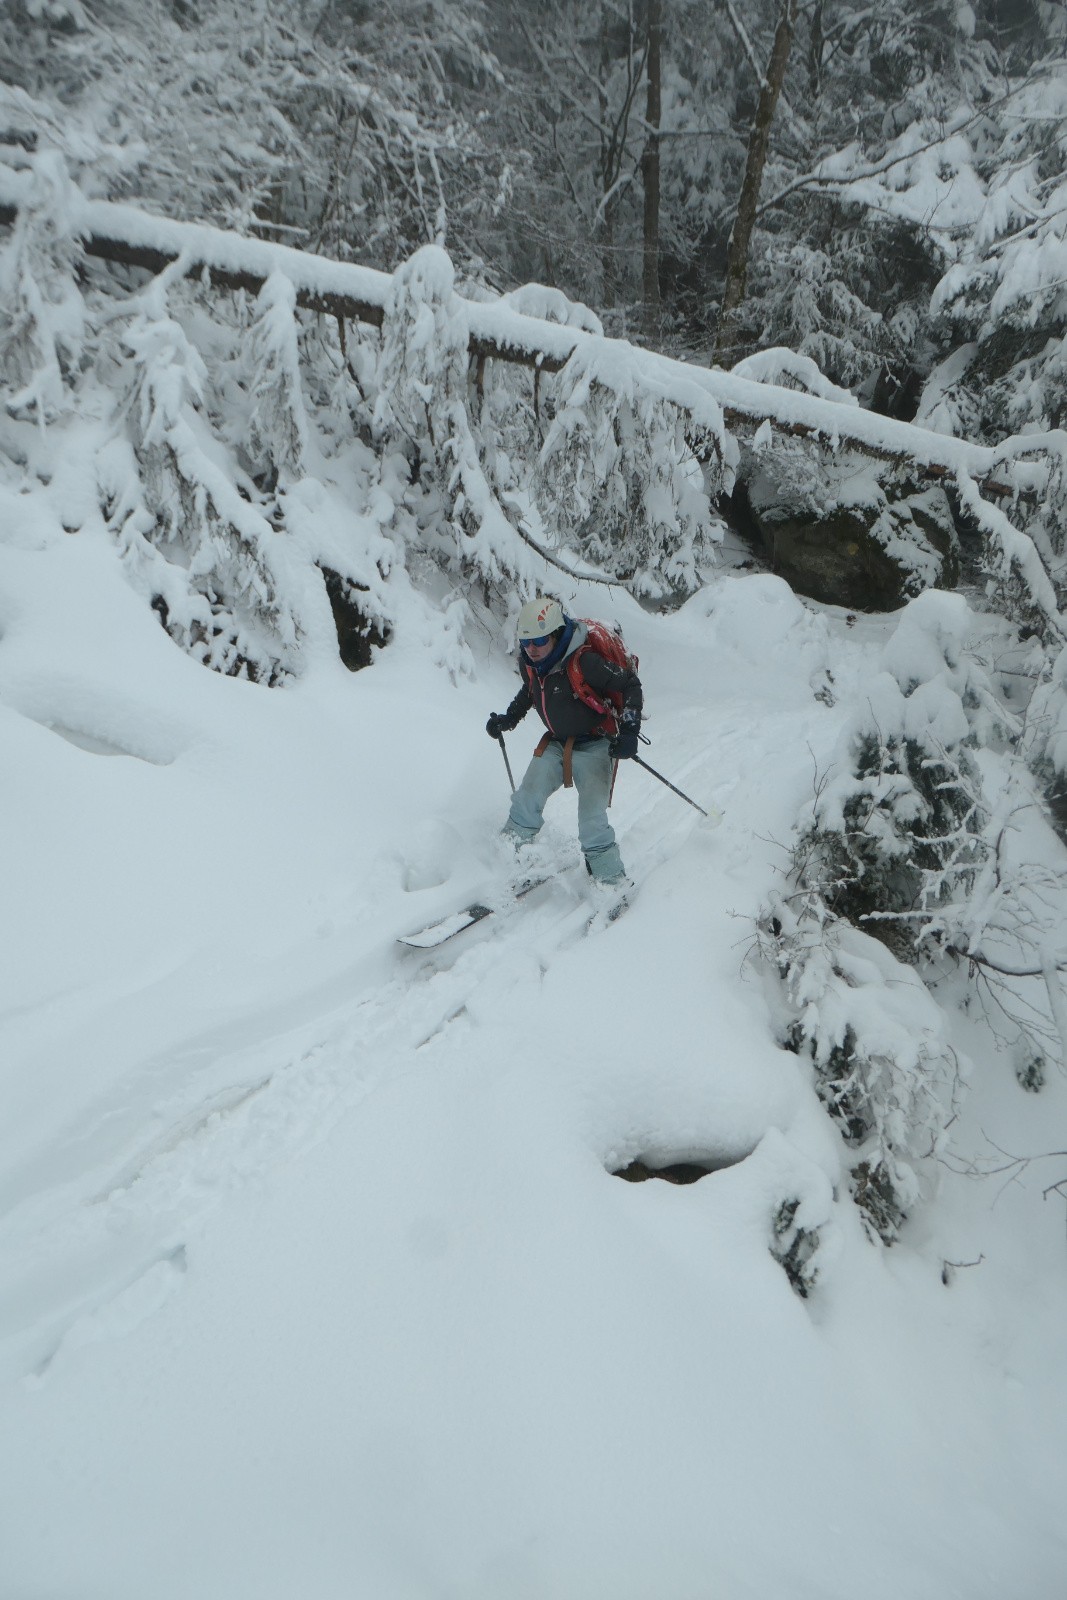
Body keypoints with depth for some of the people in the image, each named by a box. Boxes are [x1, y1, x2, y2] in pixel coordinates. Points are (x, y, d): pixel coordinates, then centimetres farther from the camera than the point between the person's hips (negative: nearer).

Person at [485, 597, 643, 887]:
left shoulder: (584, 661, -26)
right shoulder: (528, 663, -4)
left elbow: (630, 684, -18)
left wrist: (629, 730, -24)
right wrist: (508, 719, 13)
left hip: (595, 745, -6)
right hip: (556, 743, 7)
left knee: (592, 821, -14)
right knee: (526, 802, -2)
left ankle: (611, 882, 2)